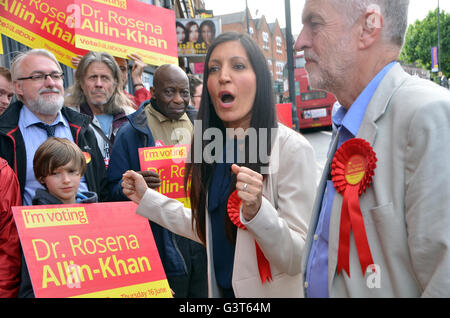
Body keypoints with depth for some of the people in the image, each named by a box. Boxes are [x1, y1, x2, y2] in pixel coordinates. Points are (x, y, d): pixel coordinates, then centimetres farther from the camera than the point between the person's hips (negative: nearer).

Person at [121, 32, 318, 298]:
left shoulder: (291, 148, -20)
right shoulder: (214, 147, 0)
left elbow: (298, 260, -21)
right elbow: (211, 232, 9)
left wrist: (256, 210, -37)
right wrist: (147, 199, 6)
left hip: (273, 290, -5)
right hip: (221, 288, 6)